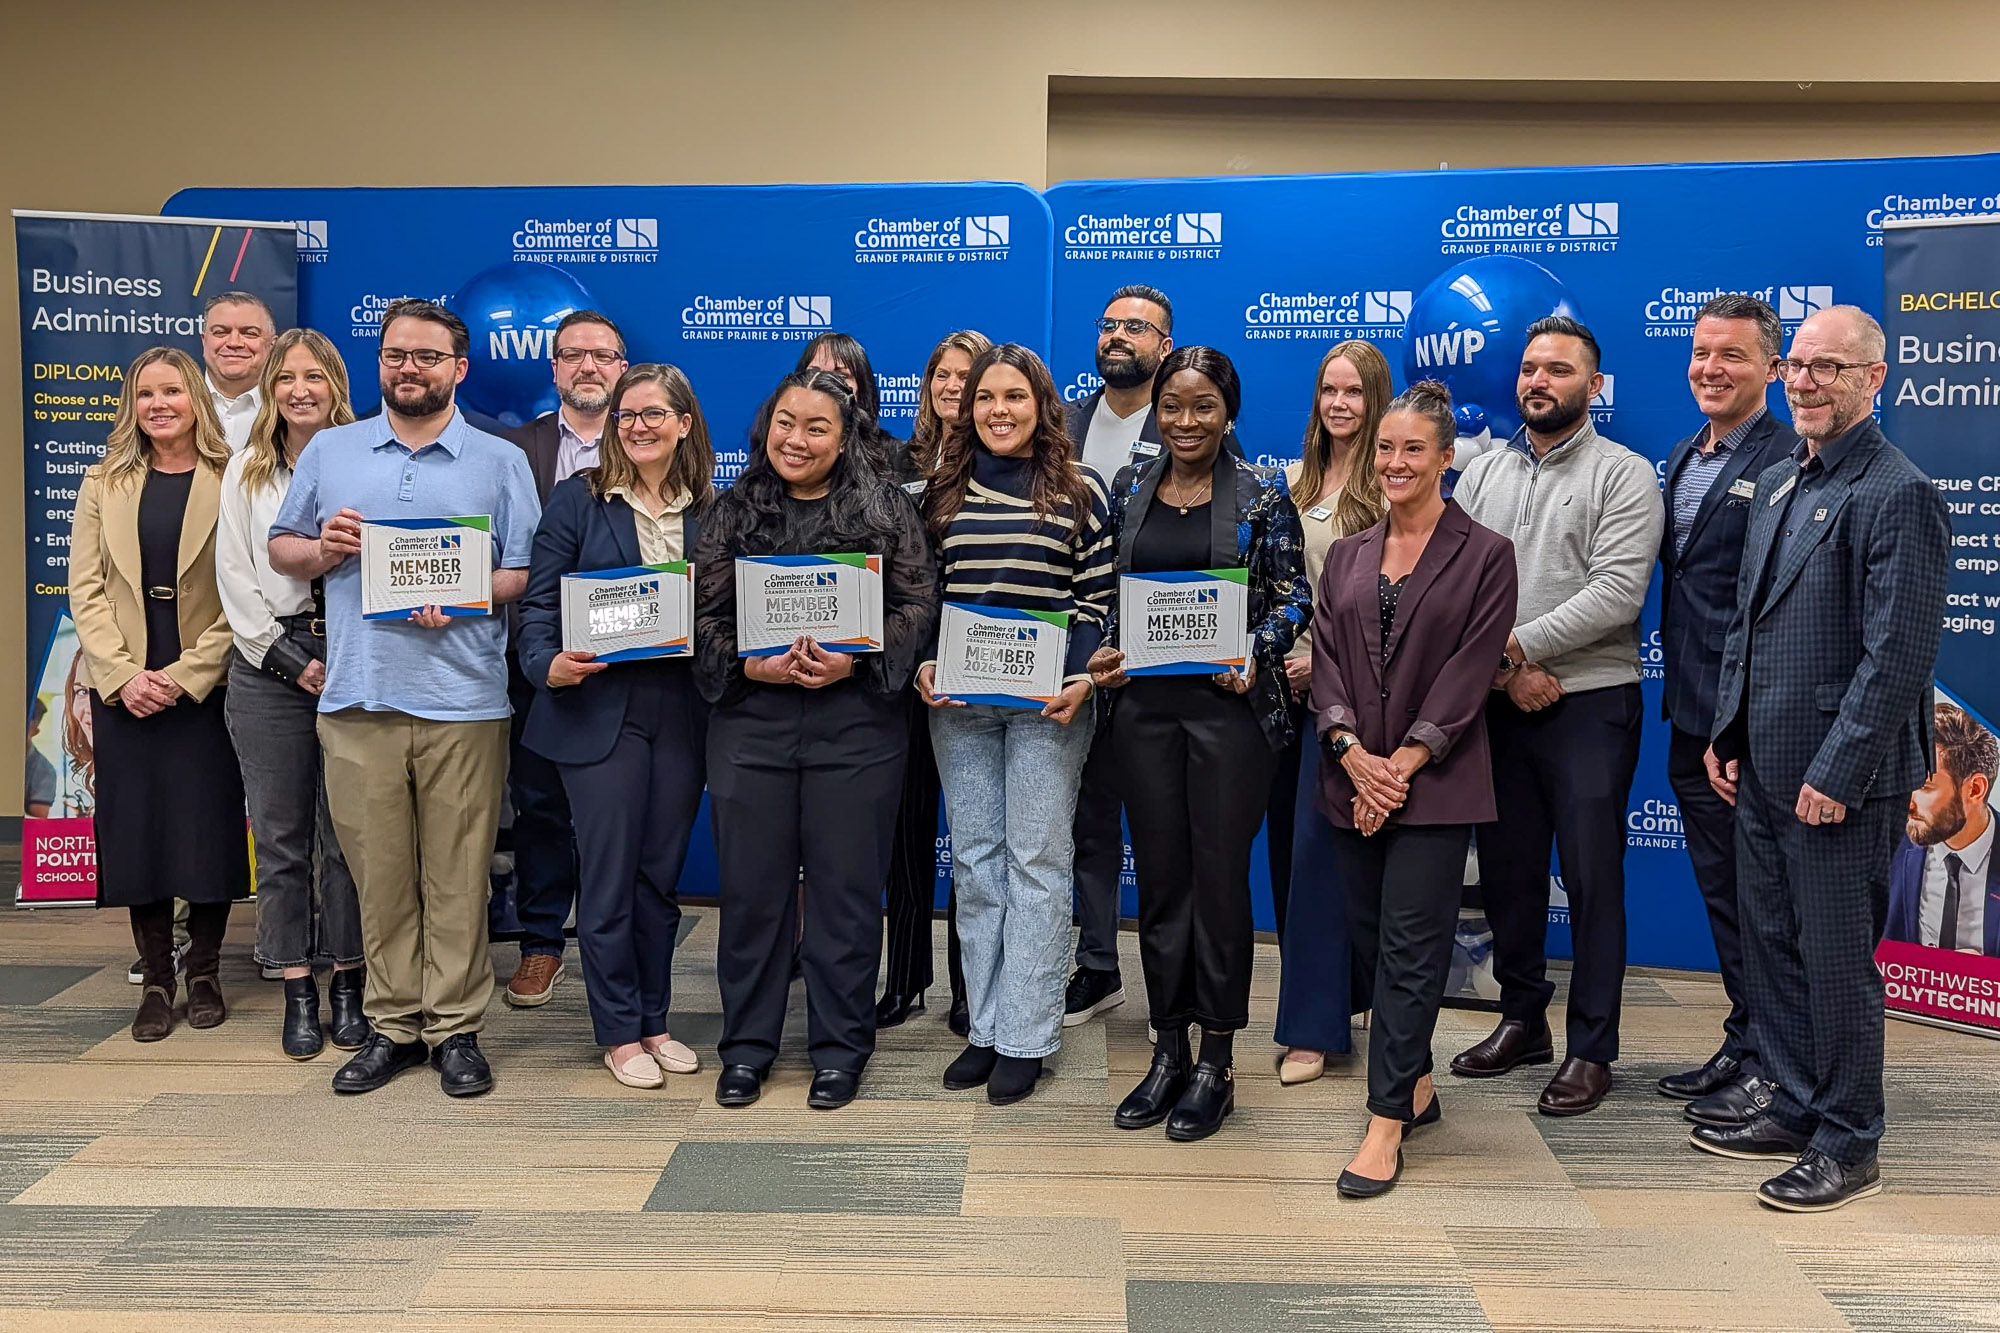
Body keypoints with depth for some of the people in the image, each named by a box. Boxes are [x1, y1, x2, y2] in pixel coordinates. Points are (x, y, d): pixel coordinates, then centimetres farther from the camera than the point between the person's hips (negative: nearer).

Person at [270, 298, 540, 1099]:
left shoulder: (500, 462, 8)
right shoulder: (329, 452, 15)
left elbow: (527, 573, 3)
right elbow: (280, 548, 18)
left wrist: (463, 599, -14)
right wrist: (322, 551, -3)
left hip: (463, 699, -2)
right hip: (357, 699, 2)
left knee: (457, 876, 1)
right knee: (378, 872, 6)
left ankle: (455, 1028, 11)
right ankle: (393, 1025, 17)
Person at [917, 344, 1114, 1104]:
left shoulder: (1079, 492, 2)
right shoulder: (943, 491, 10)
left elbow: (1098, 599, 0)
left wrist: (1081, 678, -13)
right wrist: (924, 665, -3)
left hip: (1047, 702, -3)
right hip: (957, 700, 3)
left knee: (1036, 860, -1)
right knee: (975, 860, 7)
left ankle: (1026, 1037, 7)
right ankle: (986, 1029, 17)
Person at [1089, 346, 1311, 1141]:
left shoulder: (1262, 493, 0)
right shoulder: (1130, 488, 9)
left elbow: (1293, 596, -1)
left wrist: (1256, 656, -17)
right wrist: (1106, 653, -3)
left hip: (1229, 703, -3)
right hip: (1145, 703, 4)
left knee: (1220, 875, 1)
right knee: (1159, 875, 8)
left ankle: (1216, 1062, 13)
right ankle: (1168, 1051, 20)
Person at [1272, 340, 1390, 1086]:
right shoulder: (1292, 480, 12)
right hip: (1285, 683, 6)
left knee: (1320, 847, -7)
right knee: (1287, 843, 10)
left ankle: (1313, 1028, 0)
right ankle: (1326, 993, 25)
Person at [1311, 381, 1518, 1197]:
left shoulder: (1484, 555, -1)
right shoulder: (1347, 556, 13)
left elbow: (1470, 672, -7)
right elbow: (1326, 658, 6)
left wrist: (1404, 763, -14)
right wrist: (1351, 750, -10)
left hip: (1434, 785, -5)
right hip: (1353, 778, 5)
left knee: (1410, 950, -6)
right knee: (1371, 940, 10)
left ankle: (1387, 1125, -2)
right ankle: (1418, 1084, 27)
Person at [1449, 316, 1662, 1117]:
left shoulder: (1624, 474, -2)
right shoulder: (1482, 474, 11)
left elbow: (1617, 592, -14)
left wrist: (1520, 644, -16)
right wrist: (1506, 669, -9)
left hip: (1588, 703, -5)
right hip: (1497, 705, 5)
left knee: (1592, 878, -1)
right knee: (1506, 870, 12)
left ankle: (1591, 1050, 10)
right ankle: (1522, 1021, 28)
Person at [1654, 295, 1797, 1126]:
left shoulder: (1790, 461, -13)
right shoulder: (1682, 459, 14)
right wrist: (1681, 699, 13)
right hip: (1692, 715, 8)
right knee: (1723, 892, 17)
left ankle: (1770, 1067, 14)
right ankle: (1742, 1047, 30)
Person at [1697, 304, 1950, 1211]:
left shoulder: (1898, 496, -13)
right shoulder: (1777, 483, 13)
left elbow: (1898, 657, -18)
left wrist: (1836, 773, -19)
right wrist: (1727, 736, 13)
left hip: (1838, 778, -8)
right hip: (1764, 768, 8)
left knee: (1837, 960, 2)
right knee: (1771, 948, 15)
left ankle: (1849, 1149, 16)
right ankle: (1796, 1111, 30)